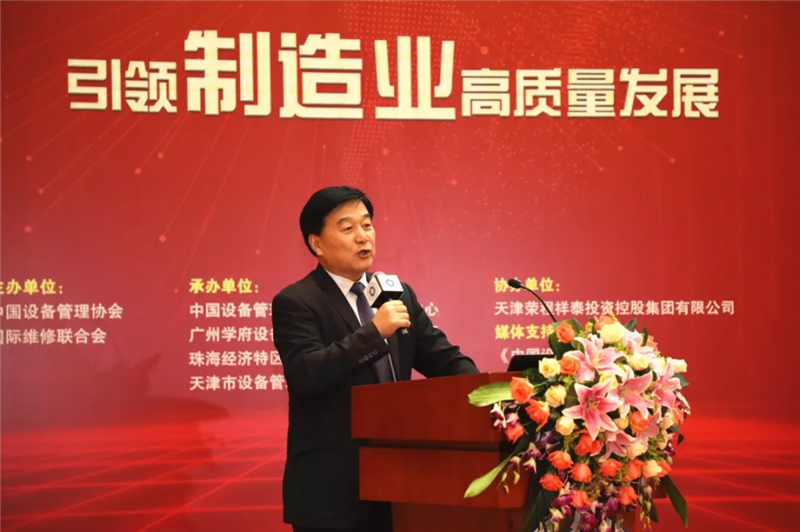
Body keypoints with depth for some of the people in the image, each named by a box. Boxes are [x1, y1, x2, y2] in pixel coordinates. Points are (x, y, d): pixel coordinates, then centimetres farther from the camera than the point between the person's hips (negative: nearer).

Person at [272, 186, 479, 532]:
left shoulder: (399, 294, 11)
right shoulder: (295, 303, -8)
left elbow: (444, 360, 9)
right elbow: (305, 375, -22)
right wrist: (374, 331, -26)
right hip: (330, 488, -6)